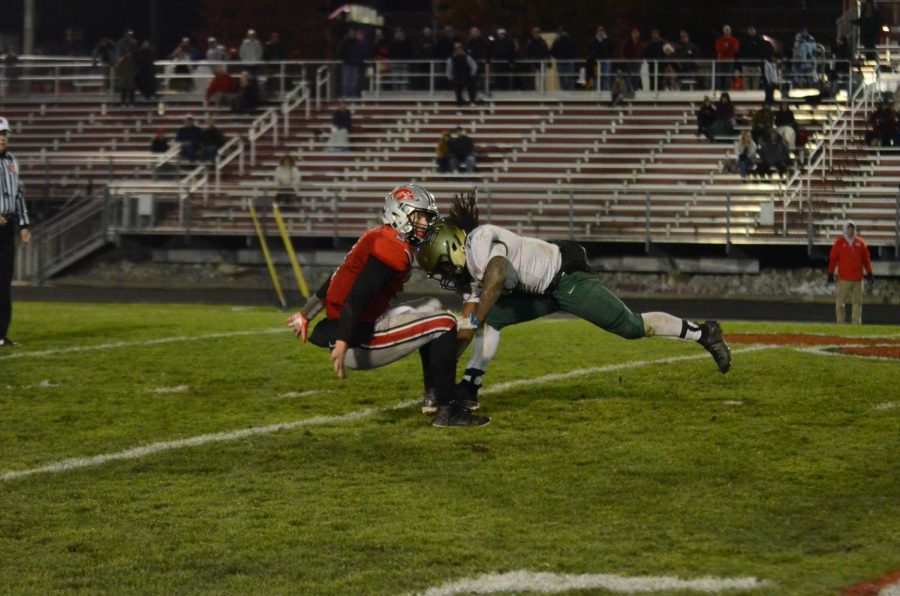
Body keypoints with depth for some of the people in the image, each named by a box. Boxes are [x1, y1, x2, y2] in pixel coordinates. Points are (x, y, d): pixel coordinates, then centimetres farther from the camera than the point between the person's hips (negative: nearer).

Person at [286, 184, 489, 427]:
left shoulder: (377, 239, 15)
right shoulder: (393, 249, -16)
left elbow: (338, 279, 23)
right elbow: (355, 298, -25)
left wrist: (306, 314, 32)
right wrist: (342, 344, -31)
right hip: (359, 338, -10)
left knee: (431, 308, 24)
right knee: (443, 324, -10)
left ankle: (433, 396, 24)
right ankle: (447, 411, -9)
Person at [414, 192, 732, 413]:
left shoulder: (480, 240, -22)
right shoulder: (468, 268, 7)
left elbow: (497, 276, -40)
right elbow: (470, 312, 11)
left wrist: (473, 321, -37)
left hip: (566, 277, -9)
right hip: (542, 292, 9)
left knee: (632, 326, -7)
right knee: (491, 317, -2)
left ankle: (702, 332, 5)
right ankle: (468, 390, 1)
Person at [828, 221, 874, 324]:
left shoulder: (860, 242, 10)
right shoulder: (839, 242, 3)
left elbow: (866, 259, 12)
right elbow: (833, 258, 2)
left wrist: (869, 273, 7)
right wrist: (830, 274, -3)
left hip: (857, 278, 3)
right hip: (844, 278, -3)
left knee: (857, 301, 2)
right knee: (840, 301, -2)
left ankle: (856, 323, 5)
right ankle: (840, 323, 3)